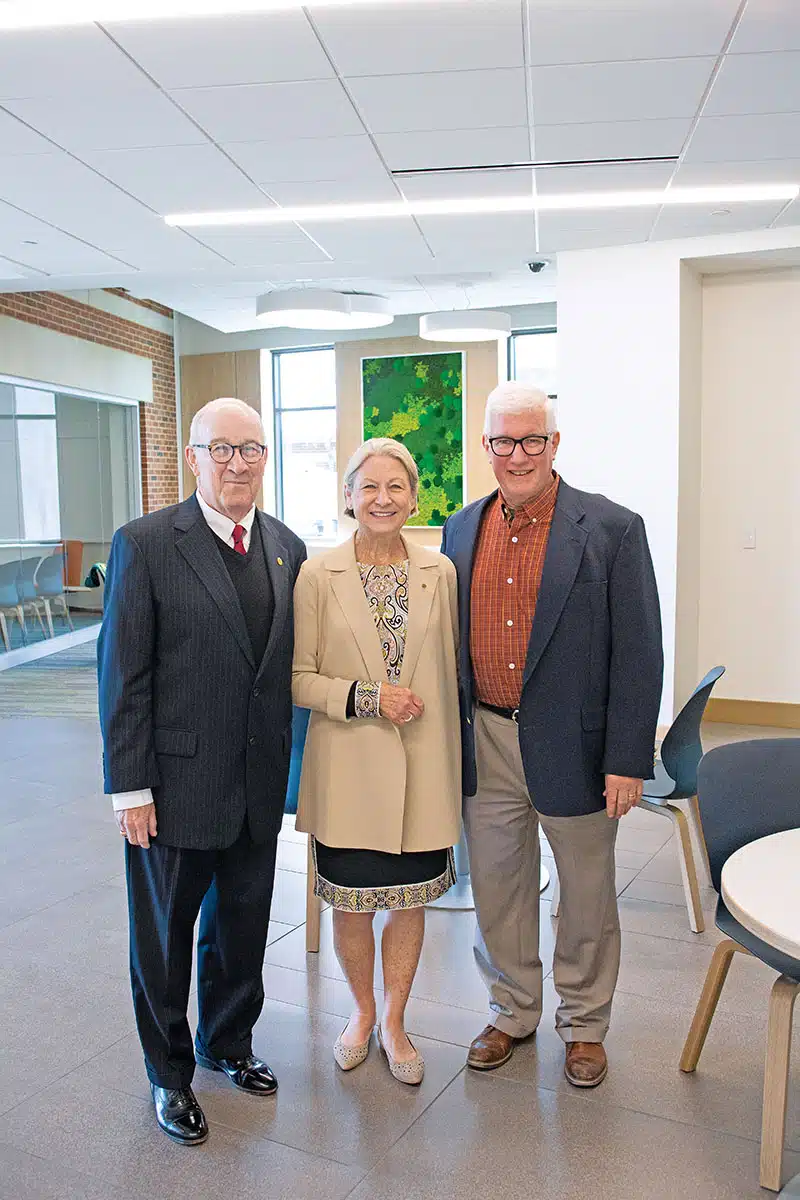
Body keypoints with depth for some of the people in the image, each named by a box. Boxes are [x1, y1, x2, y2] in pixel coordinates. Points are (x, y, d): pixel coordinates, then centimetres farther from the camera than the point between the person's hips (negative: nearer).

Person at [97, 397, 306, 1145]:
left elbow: (291, 662, 8)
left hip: (259, 785, 5)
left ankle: (228, 1042, 46)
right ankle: (169, 1074, 37)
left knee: (242, 926, 20)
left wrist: (290, 765, 5)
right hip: (177, 783, -4)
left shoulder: (287, 547, 4)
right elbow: (122, 673, -11)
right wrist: (129, 786, -12)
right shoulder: (145, 543, -11)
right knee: (164, 936, 14)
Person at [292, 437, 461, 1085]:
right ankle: (362, 1011, 41)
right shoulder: (317, 575, -5)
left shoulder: (440, 572, 1)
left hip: (421, 766, 2)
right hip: (348, 767, -1)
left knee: (409, 901, 13)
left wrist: (451, 761, 7)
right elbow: (298, 678, -3)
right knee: (352, 904, 12)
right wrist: (366, 697, -17)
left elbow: (449, 672, 7)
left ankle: (394, 1021, 37)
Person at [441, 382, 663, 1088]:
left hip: (574, 747, -3)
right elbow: (448, 639, 10)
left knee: (587, 897, 14)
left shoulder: (613, 529, -8)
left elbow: (638, 653, -9)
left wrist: (627, 760, -12)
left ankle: (584, 1024, 38)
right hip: (485, 744, 4)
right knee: (497, 890, 17)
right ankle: (511, 1012, 40)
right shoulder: (461, 529, 5)